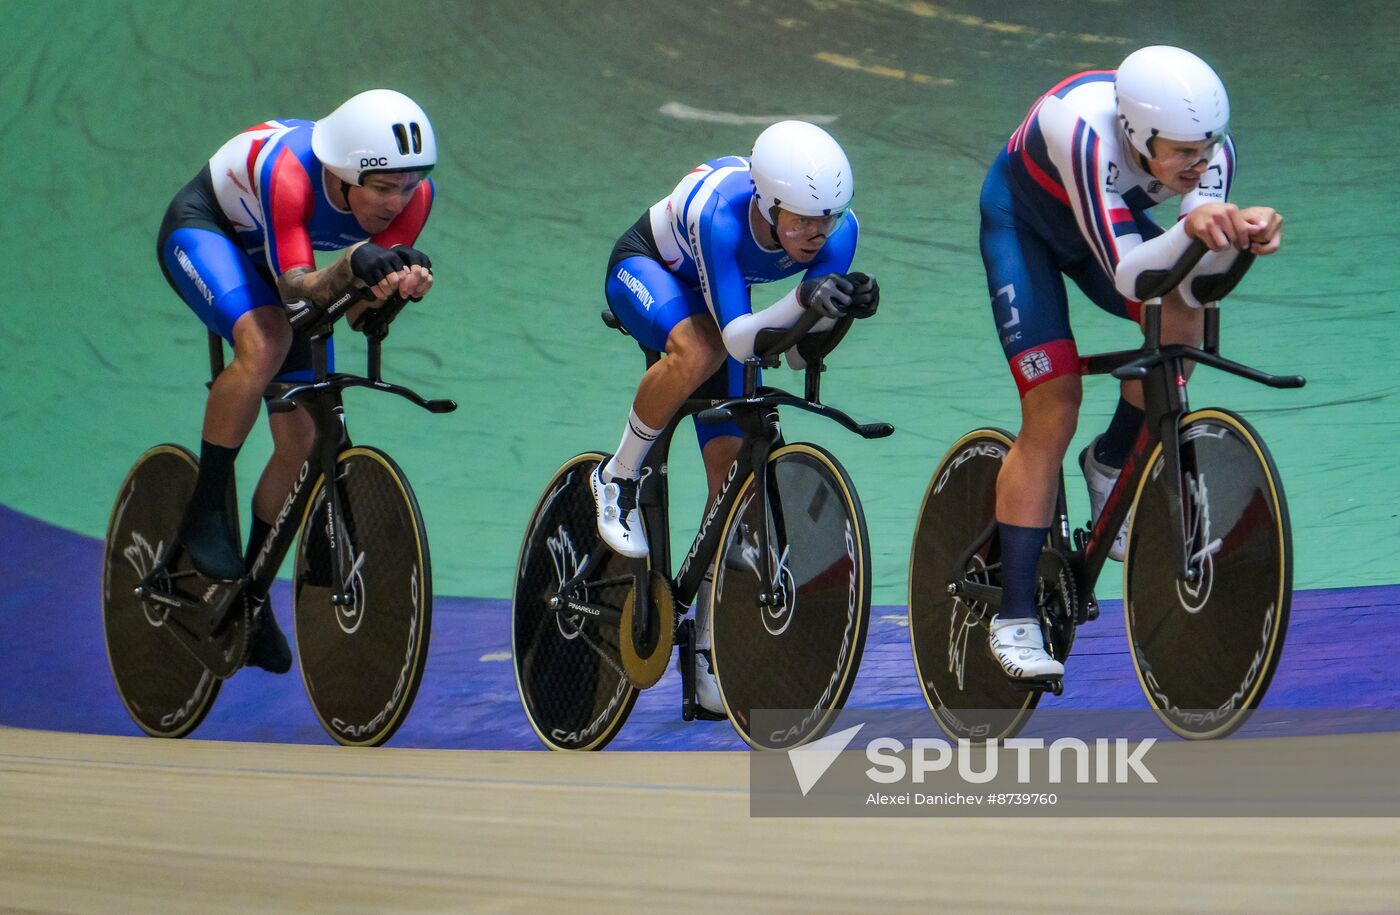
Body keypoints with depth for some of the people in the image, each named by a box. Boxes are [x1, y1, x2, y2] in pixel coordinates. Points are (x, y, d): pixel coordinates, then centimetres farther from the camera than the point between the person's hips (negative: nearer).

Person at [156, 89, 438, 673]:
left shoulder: (414, 193, -27)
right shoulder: (289, 170, -41)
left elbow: (360, 309, -26)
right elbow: (297, 288, -43)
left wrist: (401, 284, -48)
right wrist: (350, 266, -62)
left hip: (270, 255, 6)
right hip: (202, 230, -6)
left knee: (302, 439, -1)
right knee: (264, 343, -36)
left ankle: (251, 596, 16)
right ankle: (204, 513, -20)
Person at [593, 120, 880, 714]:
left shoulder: (839, 230, -28)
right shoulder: (720, 215, -41)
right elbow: (738, 339, -44)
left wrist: (844, 307, -44)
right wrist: (802, 299, -60)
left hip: (715, 299, 5)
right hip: (644, 270, -4)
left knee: (732, 471, -5)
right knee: (697, 351, -40)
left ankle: (708, 649, 4)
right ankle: (619, 480, -15)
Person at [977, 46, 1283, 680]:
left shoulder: (1209, 149, -29)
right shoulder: (1087, 133, -43)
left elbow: (1194, 284, -33)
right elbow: (1126, 274, -46)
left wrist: (1240, 236, -52)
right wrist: (1190, 228, -63)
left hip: (1111, 223, 4)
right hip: (1023, 220, -4)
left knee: (1182, 321, -26)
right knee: (1052, 411, -14)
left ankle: (1112, 464, 2)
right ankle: (1014, 617, -8)